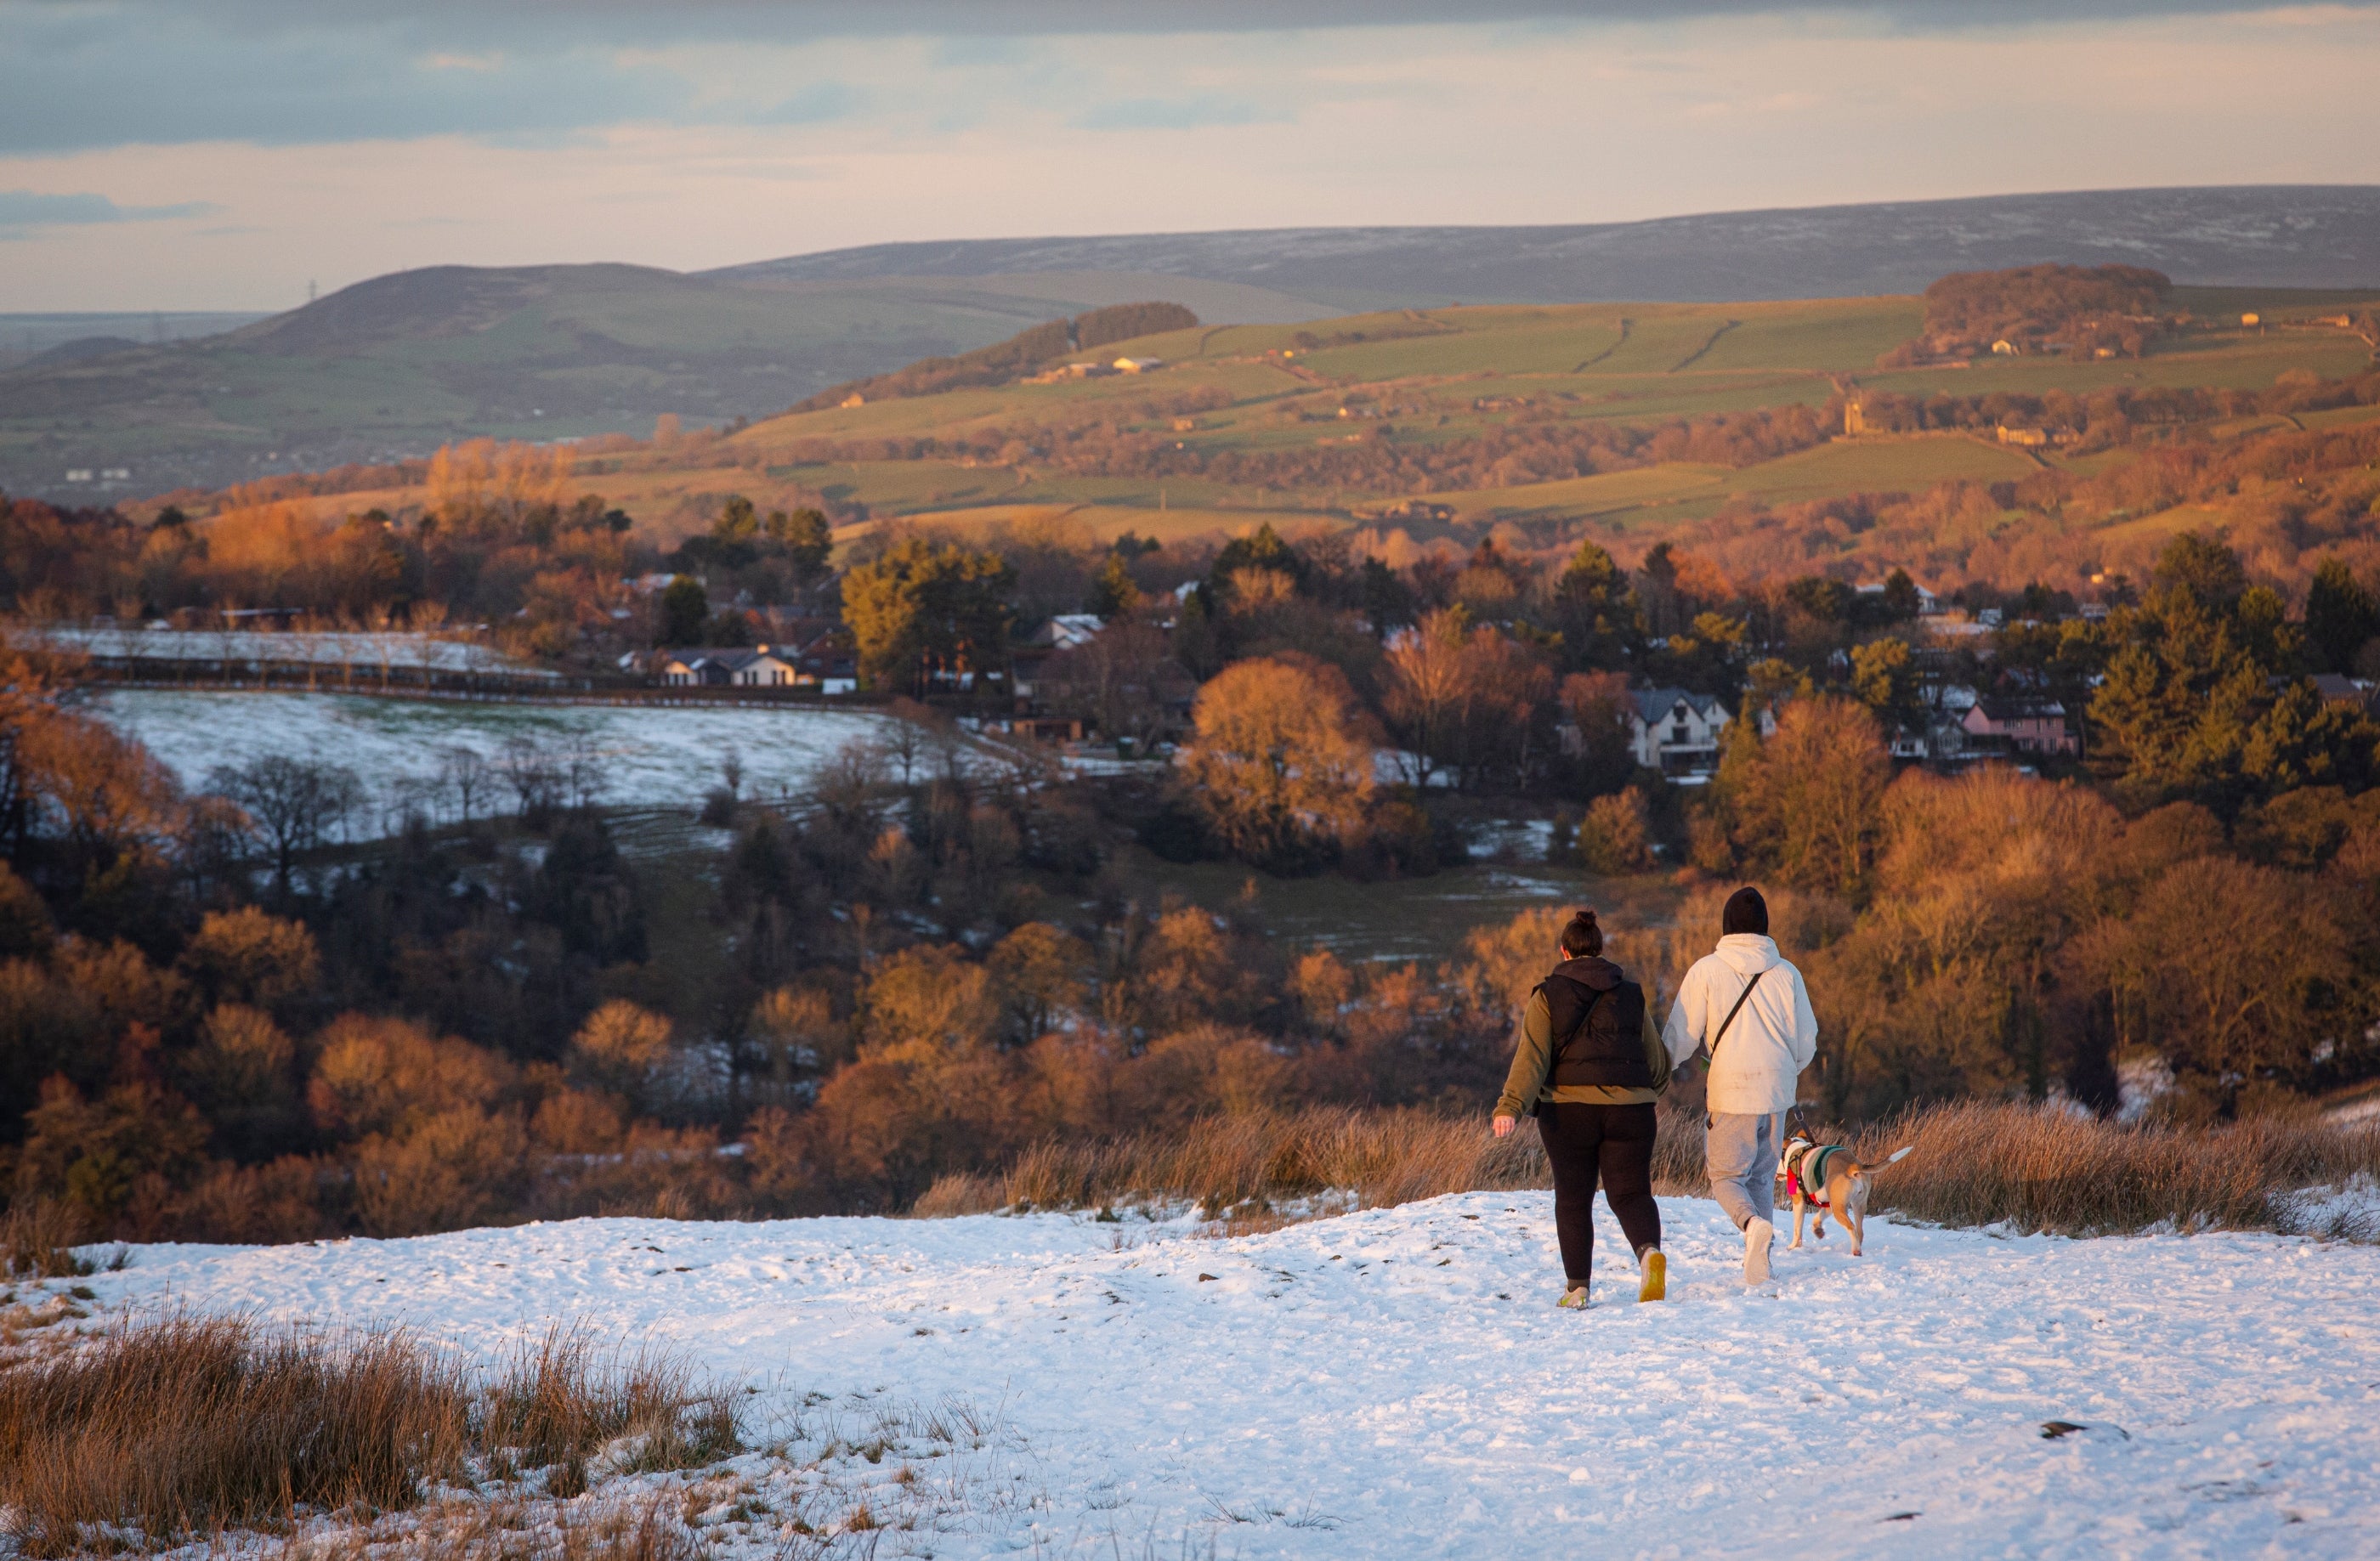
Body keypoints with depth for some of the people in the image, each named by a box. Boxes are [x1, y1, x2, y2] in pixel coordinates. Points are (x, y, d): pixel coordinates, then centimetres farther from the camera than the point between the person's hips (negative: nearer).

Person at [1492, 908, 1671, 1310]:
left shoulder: (1548, 996, 0)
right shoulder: (1631, 994, 9)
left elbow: (1532, 1056, -12)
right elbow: (1658, 1061, 14)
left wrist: (1511, 1107, -18)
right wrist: (1646, 1088, 36)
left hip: (1568, 1110, -2)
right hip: (1629, 1109, 2)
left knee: (1573, 1199, 9)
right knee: (1631, 1193, 3)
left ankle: (1577, 1286, 6)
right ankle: (1649, 1250, -26)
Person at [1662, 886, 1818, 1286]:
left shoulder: (1707, 970, -8)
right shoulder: (1786, 973, 1)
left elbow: (1682, 1036, -7)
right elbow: (1807, 1039, 7)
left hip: (1730, 1091, -3)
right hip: (1776, 1090, 3)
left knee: (1727, 1176, 6)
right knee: (1762, 1176, 17)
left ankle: (1753, 1224, -22)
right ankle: (1761, 1256, 13)